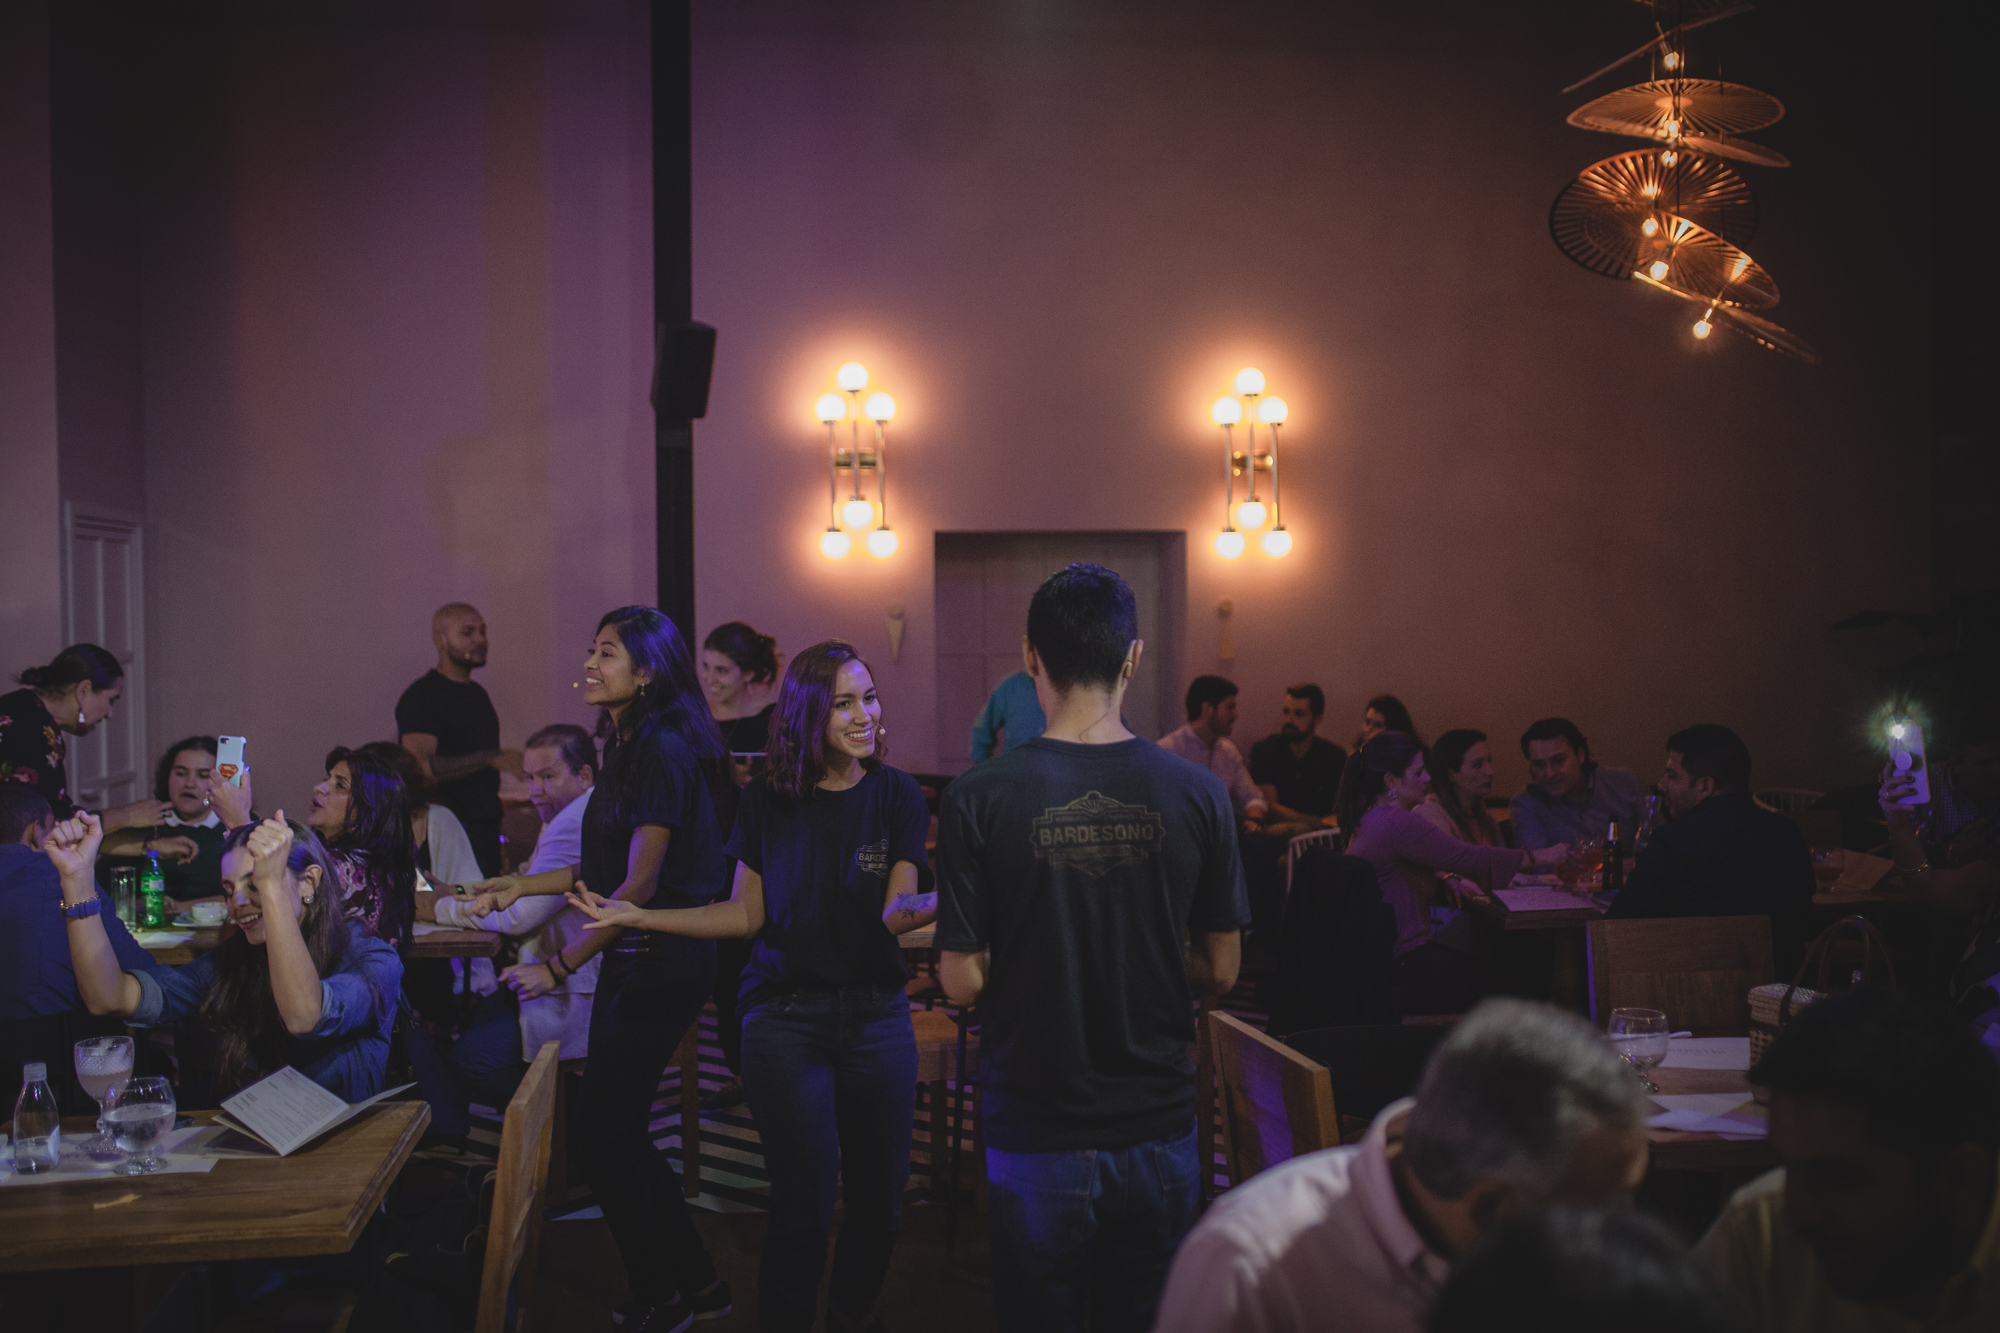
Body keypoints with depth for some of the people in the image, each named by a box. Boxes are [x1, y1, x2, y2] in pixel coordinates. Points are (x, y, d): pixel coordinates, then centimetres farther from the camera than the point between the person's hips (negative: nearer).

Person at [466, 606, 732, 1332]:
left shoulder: (664, 749, -18)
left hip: (659, 964, -9)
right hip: (632, 960, 9)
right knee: (620, 1134, 13)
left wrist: (559, 966, -16)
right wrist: (522, 885, 16)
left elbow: (639, 882, -19)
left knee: (600, 1136, -2)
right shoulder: (630, 747, 11)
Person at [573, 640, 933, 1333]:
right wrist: (636, 917, -1)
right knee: (804, 1206, -3)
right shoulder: (767, 803, 2)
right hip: (786, 1018, -1)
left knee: (878, 1197, 8)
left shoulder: (898, 795, 0)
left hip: (877, 1016, 1)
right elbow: (745, 915, 6)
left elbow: (897, 910, -8)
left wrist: (935, 902, -32)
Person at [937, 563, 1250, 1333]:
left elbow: (962, 981, -10)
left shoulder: (981, 799, -13)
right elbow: (1220, 971, 0)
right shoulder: (1197, 794, -7)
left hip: (1034, 1134, -2)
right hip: (1158, 1127, 2)